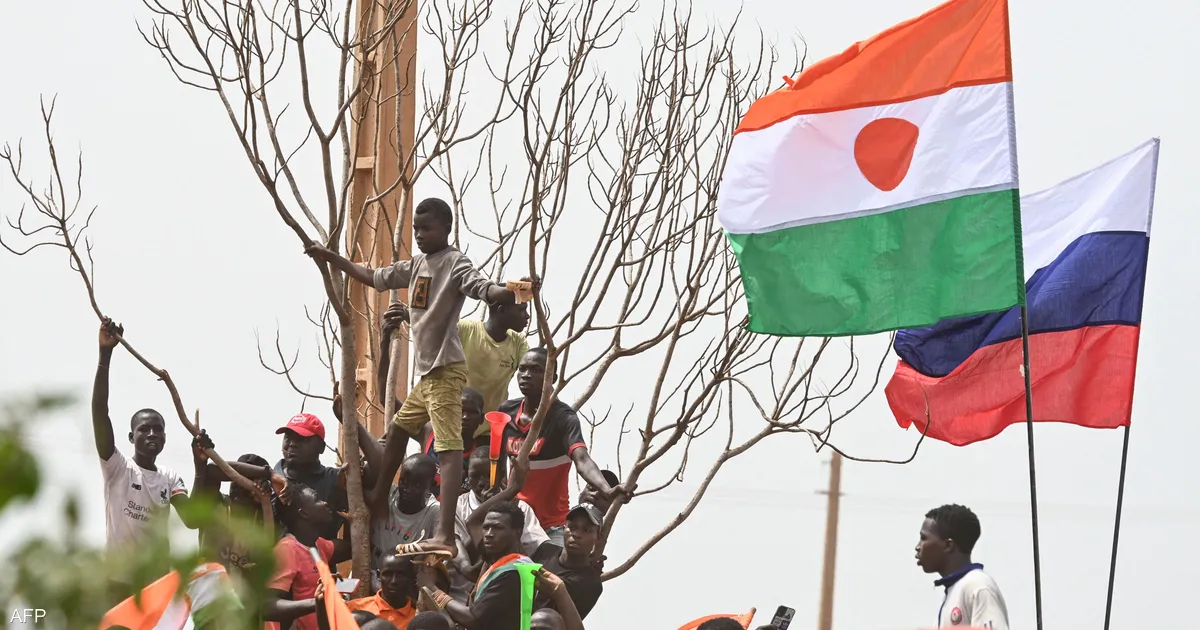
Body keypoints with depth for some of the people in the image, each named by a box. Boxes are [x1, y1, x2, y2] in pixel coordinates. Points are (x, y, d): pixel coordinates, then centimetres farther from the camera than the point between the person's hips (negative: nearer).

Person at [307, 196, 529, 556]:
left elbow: (484, 289, -27)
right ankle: (379, 497, 49)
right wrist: (330, 258, 31)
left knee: (448, 448, -18)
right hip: (425, 372, 10)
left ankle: (445, 535, -30)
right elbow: (374, 278, 30)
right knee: (397, 430, 27)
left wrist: (512, 293, -46)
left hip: (445, 370, -10)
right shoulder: (416, 266, 17)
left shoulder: (455, 263, -10)